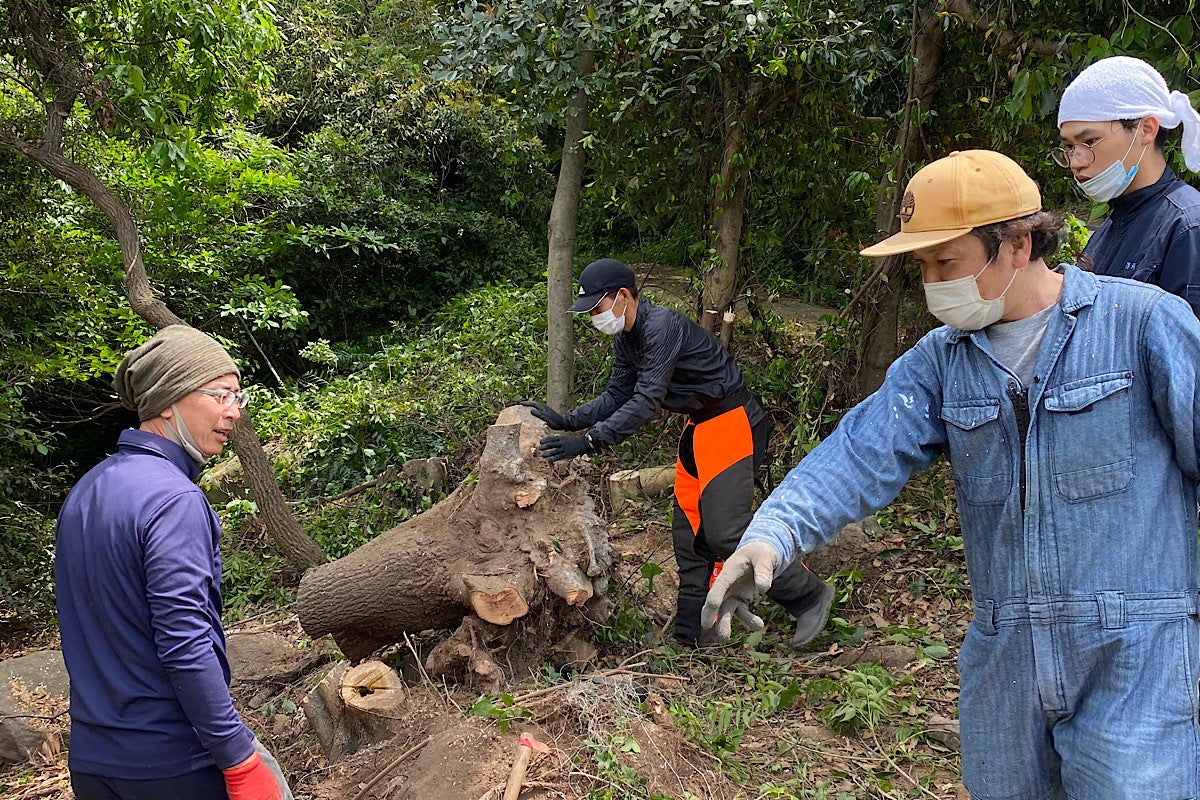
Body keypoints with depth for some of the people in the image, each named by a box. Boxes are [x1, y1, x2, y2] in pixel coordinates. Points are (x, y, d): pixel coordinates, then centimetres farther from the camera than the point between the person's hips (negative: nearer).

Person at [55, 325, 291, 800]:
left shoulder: (83, 492, 8)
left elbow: (88, 630, 14)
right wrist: (241, 761, -21)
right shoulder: (173, 499, -19)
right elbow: (186, 647, -25)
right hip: (174, 761, -8)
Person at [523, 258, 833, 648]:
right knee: (688, 532, 8)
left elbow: (647, 400, -31)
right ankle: (692, 633, 17)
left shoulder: (661, 326, -24)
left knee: (723, 532, -13)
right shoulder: (626, 338, 7)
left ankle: (809, 594, 5)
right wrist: (566, 421, -3)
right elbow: (617, 396, 9)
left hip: (732, 425, -10)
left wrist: (588, 441, -34)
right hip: (699, 428, 10)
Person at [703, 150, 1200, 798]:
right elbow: (861, 453, -11)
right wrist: (771, 533, -27)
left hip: (1131, 646, -4)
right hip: (1002, 650, 4)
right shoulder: (940, 360, 2)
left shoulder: (1142, 320, -8)